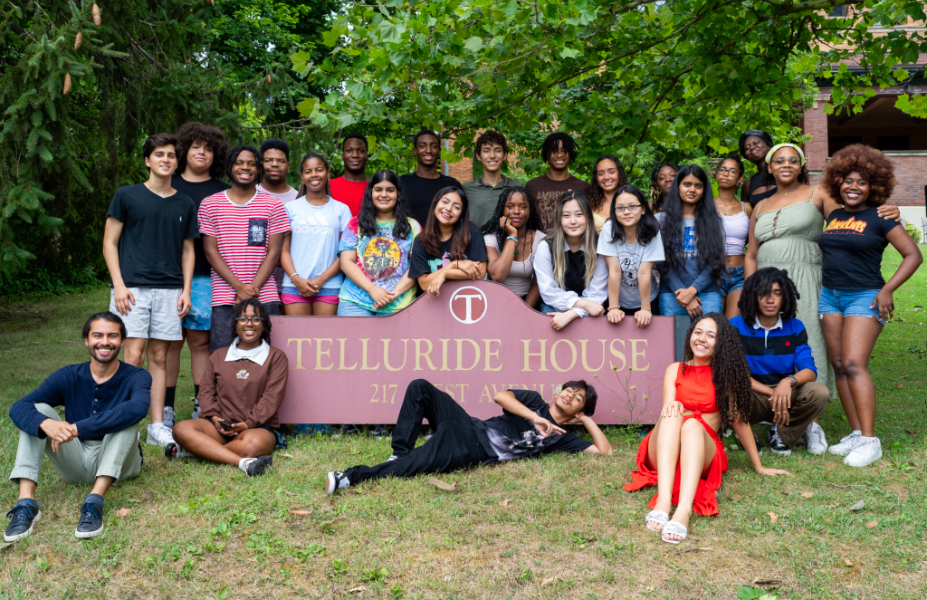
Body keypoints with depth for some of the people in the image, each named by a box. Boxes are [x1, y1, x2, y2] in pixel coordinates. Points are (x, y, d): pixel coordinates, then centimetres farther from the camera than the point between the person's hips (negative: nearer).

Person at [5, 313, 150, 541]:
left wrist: (77, 428, -39)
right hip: (76, 466, 3)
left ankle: (95, 501, -39)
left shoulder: (136, 377, -10)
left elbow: (138, 407, -35)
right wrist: (46, 424, -37)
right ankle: (25, 502, -28)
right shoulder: (69, 377, -1)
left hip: (118, 464, -3)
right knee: (38, 411, -13)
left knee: (127, 416, -28)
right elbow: (18, 408, -13)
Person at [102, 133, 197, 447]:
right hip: (133, 288, -3)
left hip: (170, 290, 3)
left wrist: (186, 290, 6)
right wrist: (119, 285, -7)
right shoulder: (127, 196, 4)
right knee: (134, 355, -8)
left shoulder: (185, 205, 13)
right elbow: (110, 243, 3)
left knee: (159, 357, 6)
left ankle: (157, 426, 12)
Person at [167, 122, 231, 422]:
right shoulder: (168, 186, 13)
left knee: (200, 340, 0)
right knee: (171, 341, 1)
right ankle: (166, 408, 9)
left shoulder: (222, 192, 11)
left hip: (205, 276, -1)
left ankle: (202, 407, 6)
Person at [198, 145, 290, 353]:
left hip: (264, 297, 0)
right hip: (224, 297, 0)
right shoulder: (210, 204, 8)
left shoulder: (273, 206, 8)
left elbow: (273, 252, 3)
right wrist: (239, 287, -10)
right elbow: (210, 251, 2)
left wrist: (252, 289, -9)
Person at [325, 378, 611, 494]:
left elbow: (604, 450, 3)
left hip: (472, 454, -4)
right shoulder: (534, 400, 18)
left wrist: (586, 419, 10)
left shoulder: (559, 437, 11)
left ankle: (349, 478, -19)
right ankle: (400, 453, -10)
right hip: (468, 427, 4)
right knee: (419, 388, -14)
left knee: (409, 468, -25)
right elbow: (501, 396, -2)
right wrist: (534, 418, -11)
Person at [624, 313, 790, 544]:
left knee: (693, 424, -33)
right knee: (673, 415, -30)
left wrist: (759, 467, 9)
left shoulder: (725, 374, 11)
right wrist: (672, 408, -24)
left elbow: (738, 418, 10)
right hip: (662, 454, 1)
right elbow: (667, 409, 1)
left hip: (704, 451, -1)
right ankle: (663, 501, -50)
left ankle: (684, 511, -58)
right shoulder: (675, 370, 14)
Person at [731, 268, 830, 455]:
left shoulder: (795, 327, 2)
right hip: (753, 396, -3)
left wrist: (789, 381, -32)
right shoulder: (736, 327, -6)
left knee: (819, 394, -28)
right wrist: (772, 393, -25)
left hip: (786, 394, 3)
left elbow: (810, 371, -8)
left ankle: (783, 433, -2)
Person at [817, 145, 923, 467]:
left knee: (854, 364, -16)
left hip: (864, 296, -6)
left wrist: (888, 290, -13)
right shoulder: (832, 217, 13)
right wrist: (820, 288, 14)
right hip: (830, 296, 6)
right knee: (838, 366, 3)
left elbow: (913, 255, -5)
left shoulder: (879, 218, -4)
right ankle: (856, 433, 10)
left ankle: (870, 440, -13)